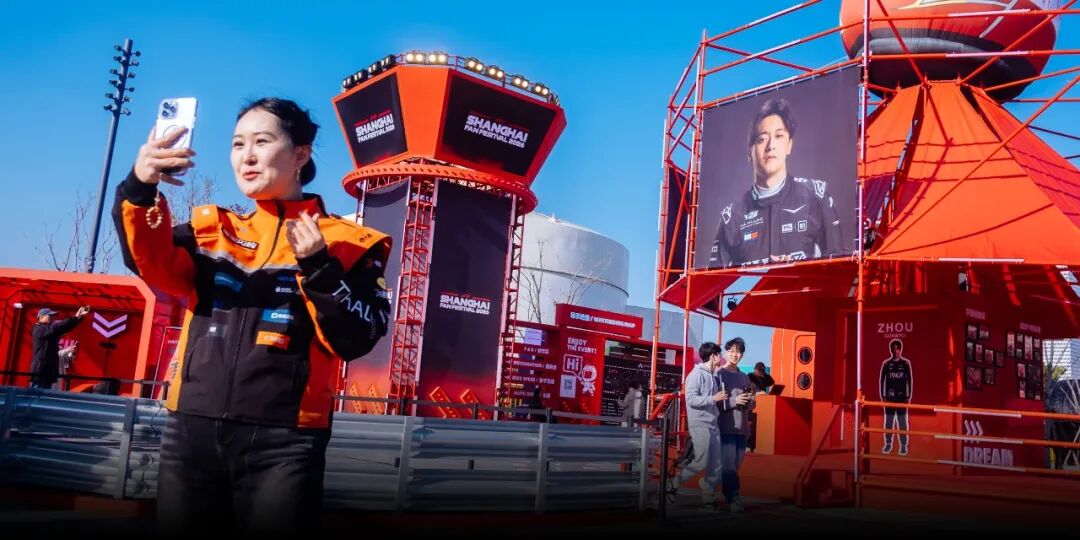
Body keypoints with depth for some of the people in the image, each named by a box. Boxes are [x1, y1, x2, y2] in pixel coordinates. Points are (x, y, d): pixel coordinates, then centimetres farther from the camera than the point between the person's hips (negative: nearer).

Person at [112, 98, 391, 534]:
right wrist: (139, 189, -22)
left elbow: (356, 340, -5)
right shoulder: (213, 230, 14)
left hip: (283, 440, -3)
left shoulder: (345, 242, 3)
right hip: (192, 430, 4)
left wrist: (319, 268, -17)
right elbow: (155, 264, -6)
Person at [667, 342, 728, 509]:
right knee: (701, 462, -7)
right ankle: (673, 483, 9)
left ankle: (708, 498, 11)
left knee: (716, 465, 4)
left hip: (712, 425, 8)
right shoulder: (697, 374, -9)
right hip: (700, 425, -8)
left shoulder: (712, 376, 15)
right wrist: (713, 398, -22)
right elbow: (691, 399, -18)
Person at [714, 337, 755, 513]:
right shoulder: (719, 374, -3)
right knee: (728, 465, -12)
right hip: (725, 426, -6)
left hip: (741, 427, 6)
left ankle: (728, 497, 18)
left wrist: (749, 401, -4)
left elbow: (752, 405, 18)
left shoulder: (744, 377, 16)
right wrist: (734, 401, -19)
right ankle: (734, 499, -11)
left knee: (735, 465, 10)